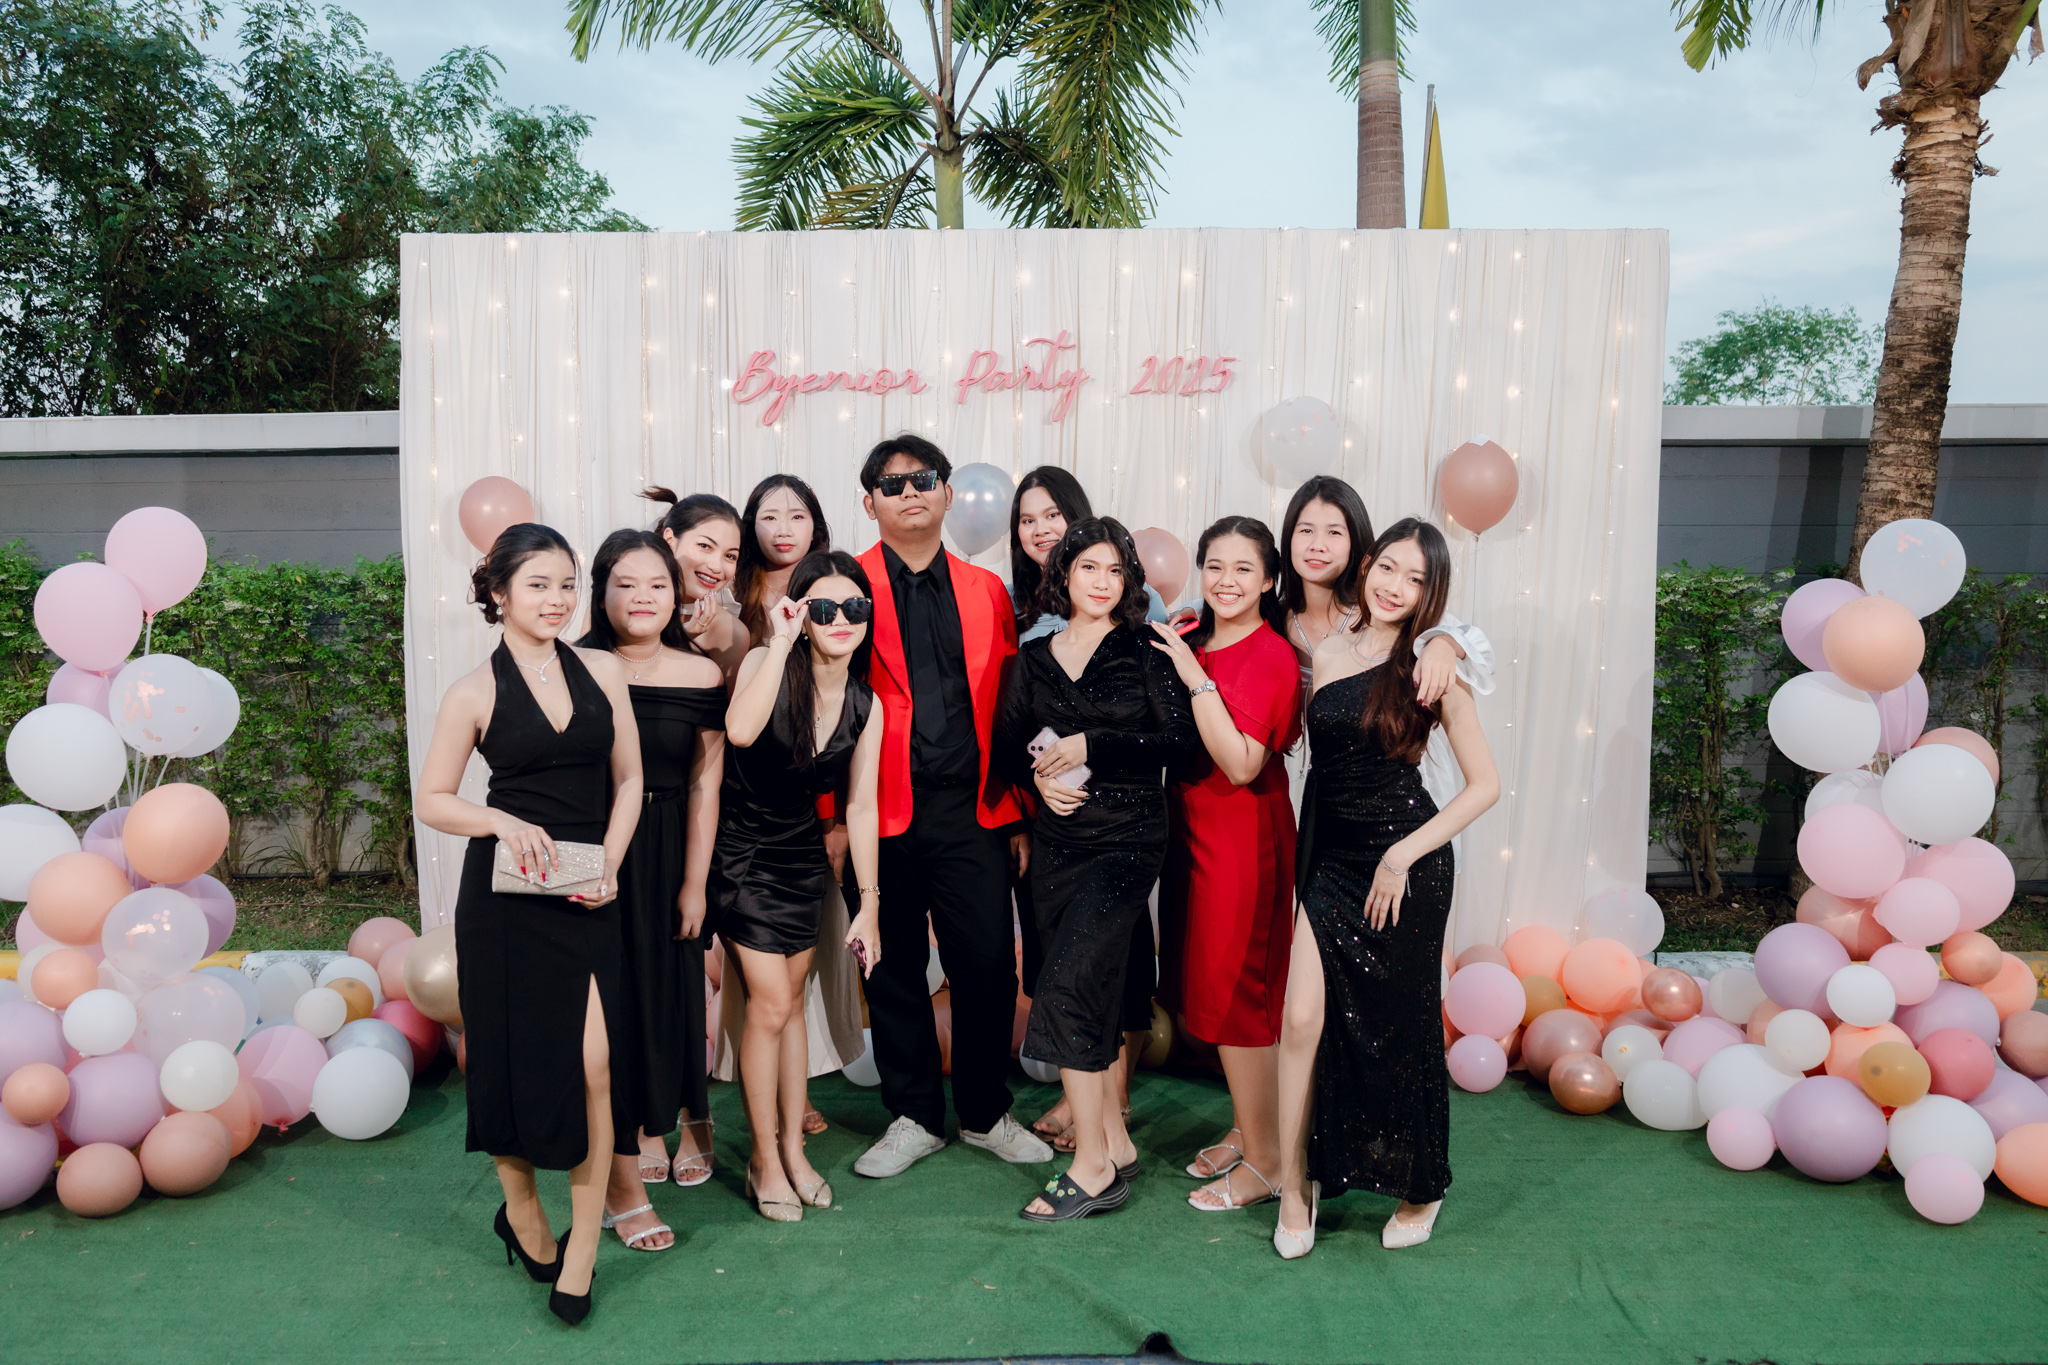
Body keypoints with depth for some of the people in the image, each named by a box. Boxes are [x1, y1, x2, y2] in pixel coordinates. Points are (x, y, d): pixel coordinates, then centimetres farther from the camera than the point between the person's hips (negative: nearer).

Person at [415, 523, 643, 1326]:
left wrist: (610, 862, -4)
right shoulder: (474, 693, -1)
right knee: (513, 1056, 8)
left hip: (589, 893, 2)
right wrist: (504, 823, -16)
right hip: (506, 894, -1)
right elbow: (432, 802, 2)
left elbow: (629, 778, 9)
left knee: (595, 1063, -6)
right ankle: (521, 1211, 33)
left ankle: (581, 1250, 8)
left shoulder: (601, 672, 6)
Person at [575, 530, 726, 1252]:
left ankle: (655, 1134, 37)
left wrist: (695, 882, 0)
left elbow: (704, 785, 1)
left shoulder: (700, 675, 0)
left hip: (669, 859, 3)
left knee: (669, 997, 13)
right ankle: (623, 1186, 9)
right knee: (612, 1006, -1)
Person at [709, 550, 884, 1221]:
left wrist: (868, 903, 1)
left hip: (802, 858, 5)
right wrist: (781, 642, -35)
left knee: (790, 1002, 13)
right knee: (771, 1004, -6)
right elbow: (740, 731, -39)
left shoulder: (865, 707, -4)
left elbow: (861, 805, 0)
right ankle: (765, 1159, 11)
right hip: (742, 855, -4)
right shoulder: (767, 664, -17)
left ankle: (793, 1148, 27)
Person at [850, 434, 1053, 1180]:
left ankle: (985, 1112, 25)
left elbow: (1008, 708, 10)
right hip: (880, 812, -2)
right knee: (893, 968, 9)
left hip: (970, 811, 2)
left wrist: (1017, 812, 7)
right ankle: (914, 1117, 26)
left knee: (989, 965, 4)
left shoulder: (985, 591, 11)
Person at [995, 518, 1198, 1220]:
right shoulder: (1034, 656, 10)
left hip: (1125, 841, -5)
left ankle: (1091, 1164, 0)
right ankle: (1115, 1144, 23)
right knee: (1094, 994, 10)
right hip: (1056, 842, 5)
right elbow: (1007, 742, 13)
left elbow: (1179, 741, -9)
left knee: (1067, 986, -12)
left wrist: (1092, 747, -13)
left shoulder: (1146, 653, -2)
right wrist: (1039, 777, -7)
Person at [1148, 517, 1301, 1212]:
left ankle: (1265, 1162, 16)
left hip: (1242, 836, -8)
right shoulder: (1191, 641, 6)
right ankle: (1244, 1129, 33)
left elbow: (1241, 765, -23)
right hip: (1195, 829, 8)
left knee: (1235, 996, 1)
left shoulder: (1271, 655, -15)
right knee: (1211, 989, 16)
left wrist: (1196, 679, -25)